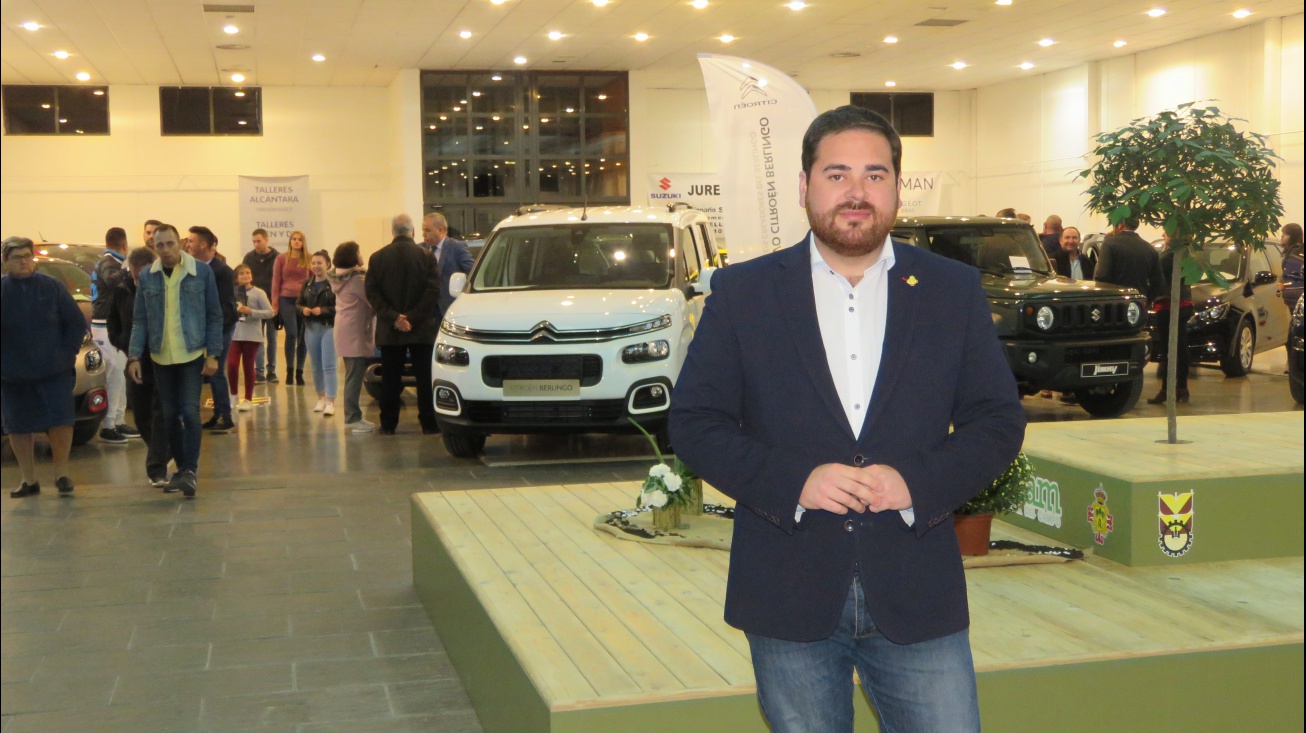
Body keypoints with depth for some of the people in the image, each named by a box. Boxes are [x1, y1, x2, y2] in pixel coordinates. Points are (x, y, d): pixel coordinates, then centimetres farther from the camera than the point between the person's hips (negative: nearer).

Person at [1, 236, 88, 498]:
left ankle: (61, 474, 12)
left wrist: (68, 353, -4)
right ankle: (29, 479, 19)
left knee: (60, 422, -5)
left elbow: (77, 322, 4)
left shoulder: (52, 287, 0)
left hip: (54, 371, -1)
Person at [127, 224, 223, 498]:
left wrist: (213, 354, -6)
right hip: (161, 357, 3)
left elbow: (214, 316, -1)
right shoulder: (147, 277, 3)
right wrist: (134, 356, -3)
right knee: (170, 416, 9)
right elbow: (139, 320, 6)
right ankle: (181, 468, 21)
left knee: (190, 412, -11)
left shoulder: (202, 271, -4)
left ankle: (190, 470, -7)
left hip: (192, 354, -3)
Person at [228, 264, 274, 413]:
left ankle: (248, 399, 16)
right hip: (234, 334, 2)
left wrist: (251, 311, -17)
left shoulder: (259, 293, -3)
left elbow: (269, 312, -8)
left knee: (248, 366, 6)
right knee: (231, 365, -8)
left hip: (252, 335, -2)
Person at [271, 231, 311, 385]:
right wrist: (274, 303, 2)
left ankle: (299, 372, 12)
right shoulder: (281, 258, 5)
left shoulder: (309, 260, 6)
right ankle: (289, 371, -2)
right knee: (291, 334, -12)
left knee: (302, 337, 3)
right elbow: (276, 281, 7)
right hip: (286, 300, -1)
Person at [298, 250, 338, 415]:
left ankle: (330, 402, -4)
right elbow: (298, 304, 14)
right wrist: (303, 309, -7)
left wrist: (323, 310, -24)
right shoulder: (307, 284, 10)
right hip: (311, 329, 6)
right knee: (316, 367, 14)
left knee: (328, 366, -6)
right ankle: (321, 398, 28)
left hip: (329, 328, -6)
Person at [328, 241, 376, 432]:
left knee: (353, 375, 15)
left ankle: (352, 416, 19)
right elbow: (373, 301, -13)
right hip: (355, 332, -10)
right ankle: (353, 418, -7)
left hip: (344, 330, 10)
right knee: (355, 376, -8)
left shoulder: (340, 279, 13)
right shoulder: (357, 279, -15)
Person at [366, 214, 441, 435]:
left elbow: (372, 293, -4)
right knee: (425, 378, 4)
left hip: (389, 332, 2)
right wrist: (413, 318, -11)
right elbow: (433, 292, -11)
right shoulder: (426, 257, -4)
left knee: (390, 380, 8)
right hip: (422, 330, -2)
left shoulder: (377, 258, 2)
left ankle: (388, 425, 11)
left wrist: (393, 317, -8)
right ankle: (429, 424, 5)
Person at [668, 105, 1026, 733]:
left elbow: (998, 420, 5)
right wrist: (792, 482, -16)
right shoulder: (742, 292, 1)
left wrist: (919, 483, -13)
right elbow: (693, 422, -1)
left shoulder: (954, 291, 5)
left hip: (918, 596, 1)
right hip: (788, 599, 0)